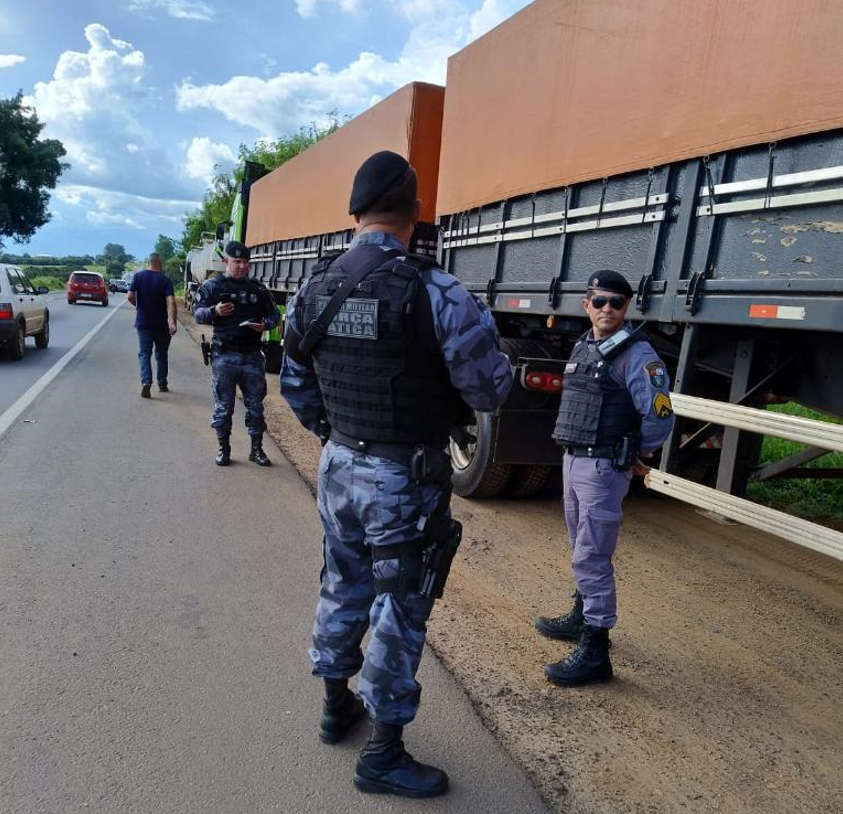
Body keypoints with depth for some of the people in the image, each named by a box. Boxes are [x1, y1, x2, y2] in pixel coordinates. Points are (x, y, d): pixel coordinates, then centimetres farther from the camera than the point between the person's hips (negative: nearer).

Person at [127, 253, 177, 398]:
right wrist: (173, 323, -26)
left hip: (143, 322, 1)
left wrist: (139, 306, 13)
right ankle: (162, 384, 22)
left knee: (144, 353, 3)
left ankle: (146, 381, -18)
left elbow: (130, 296, -8)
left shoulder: (138, 276, -2)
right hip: (161, 324, 0)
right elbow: (171, 302, -20)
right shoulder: (165, 280, -7)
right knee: (161, 354, 14)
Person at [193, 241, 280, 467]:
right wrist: (214, 311, -24)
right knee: (223, 406, 5)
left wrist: (265, 325, -9)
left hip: (252, 356, 3)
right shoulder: (212, 286, 2)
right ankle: (223, 449, 18)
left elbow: (274, 314, 14)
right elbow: (198, 313, -3)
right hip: (224, 356, -2)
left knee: (255, 405, 8)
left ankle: (257, 449, 19)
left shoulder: (258, 288, 10)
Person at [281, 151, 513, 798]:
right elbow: (491, 390, -14)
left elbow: (295, 383, 11)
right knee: (398, 611, 7)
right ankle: (384, 755, 24)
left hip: (339, 468, 6)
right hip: (405, 478, -6)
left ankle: (338, 706, 42)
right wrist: (482, 343, 7)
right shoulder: (436, 293, -19)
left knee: (343, 588, 22)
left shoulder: (314, 290, 1)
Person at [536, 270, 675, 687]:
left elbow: (659, 416, -18)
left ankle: (594, 651, 4)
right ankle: (582, 617, 40)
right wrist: (575, 454, 13)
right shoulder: (581, 347, 12)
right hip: (572, 460, 9)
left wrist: (636, 455, -3)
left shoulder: (636, 354, -14)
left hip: (604, 468, -9)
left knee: (591, 558, -6)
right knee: (582, 550, 22)